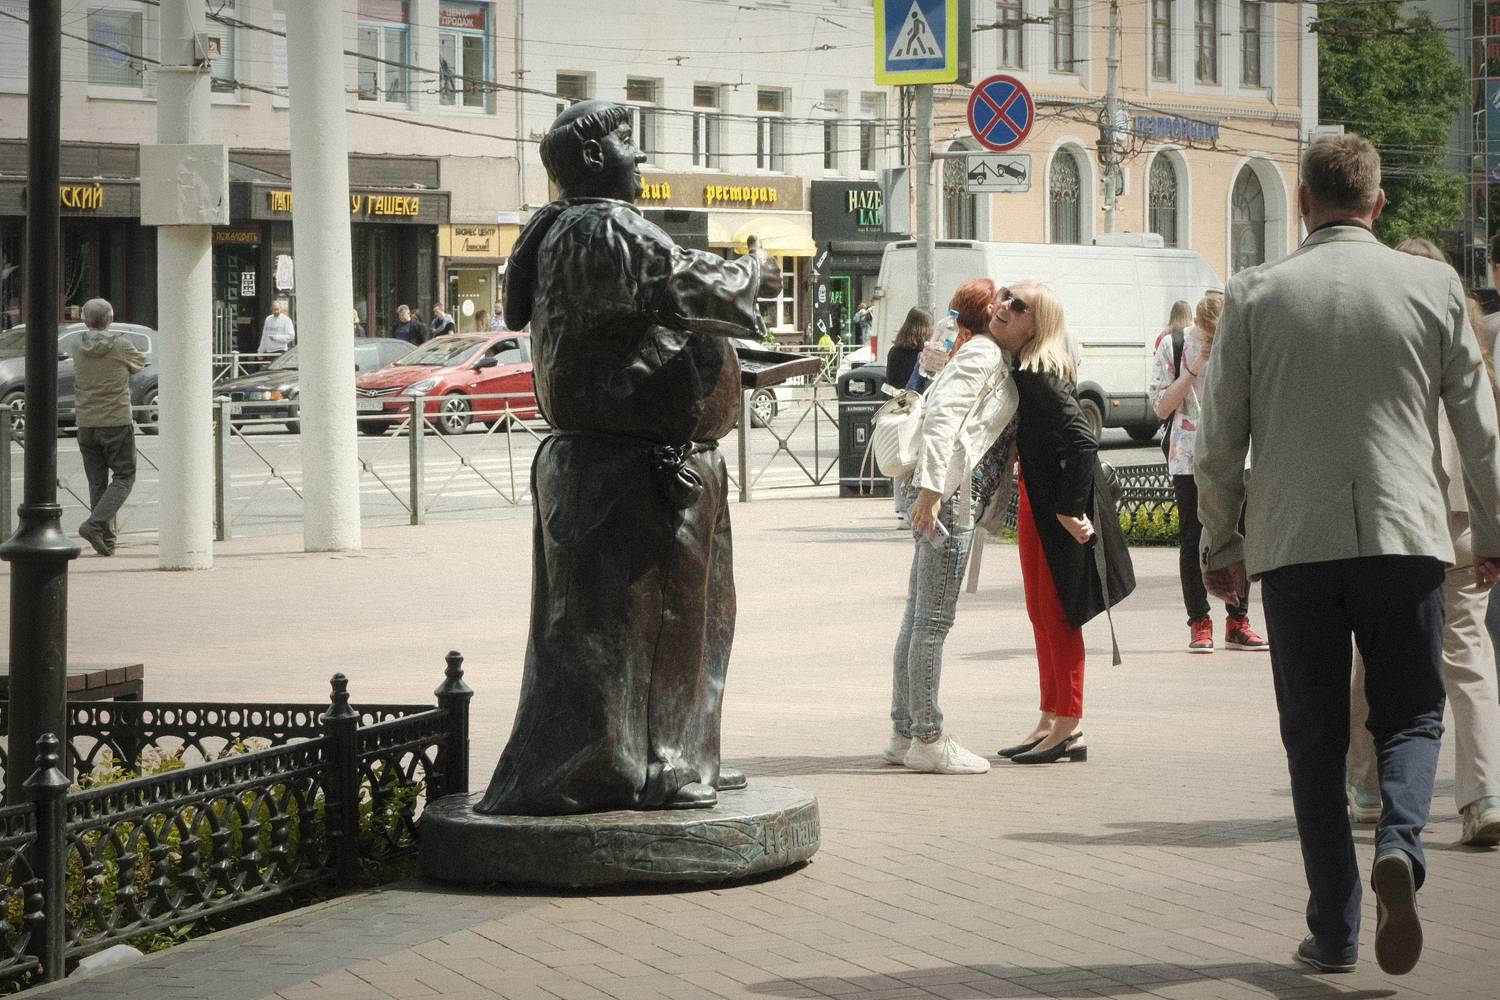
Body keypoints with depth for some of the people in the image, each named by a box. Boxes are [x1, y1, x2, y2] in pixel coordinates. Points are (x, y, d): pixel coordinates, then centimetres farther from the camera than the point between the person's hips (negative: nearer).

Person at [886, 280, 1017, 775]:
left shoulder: (992, 359, 22)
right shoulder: (983, 354, -7)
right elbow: (941, 415, -19)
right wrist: (931, 486, -26)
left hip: (938, 491, 10)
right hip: (945, 492, -10)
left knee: (919, 617, 12)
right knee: (933, 621, -8)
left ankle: (904, 734, 17)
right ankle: (927, 740, -6)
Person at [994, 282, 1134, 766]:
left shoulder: (1039, 376, -22)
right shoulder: (1014, 368, 5)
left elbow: (1081, 441, -27)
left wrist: (1070, 509, -25)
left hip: (1060, 505, -10)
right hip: (1035, 498, 10)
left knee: (1058, 613, -4)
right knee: (1041, 613, 15)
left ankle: (1068, 729, 3)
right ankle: (1050, 722, 24)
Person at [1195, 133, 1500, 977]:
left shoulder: (1256, 295, 1)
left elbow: (1220, 441, 3)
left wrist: (1221, 545, 14)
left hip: (1294, 544, 0)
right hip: (1406, 536, 0)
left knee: (1315, 737, 8)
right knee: (1410, 714, 12)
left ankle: (1335, 930, 8)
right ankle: (1400, 844, -17)